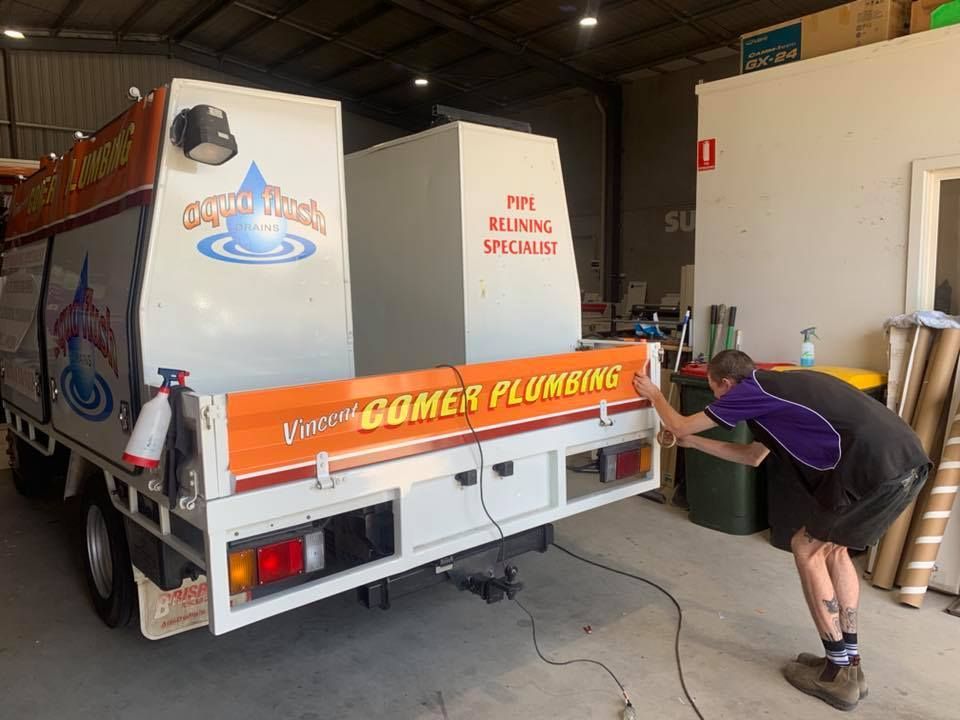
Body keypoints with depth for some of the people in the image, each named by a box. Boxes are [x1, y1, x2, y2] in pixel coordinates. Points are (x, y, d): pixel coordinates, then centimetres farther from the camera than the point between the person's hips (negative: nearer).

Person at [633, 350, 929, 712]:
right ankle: (849, 664, 29)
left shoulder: (752, 389, 1)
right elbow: (754, 455, 37)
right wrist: (692, 442, 43)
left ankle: (838, 674, 16)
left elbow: (680, 425, 10)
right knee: (834, 549, 23)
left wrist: (654, 394, 29)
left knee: (808, 550, 8)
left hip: (875, 465, -9)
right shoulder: (775, 389, 27)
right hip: (907, 458, 9)